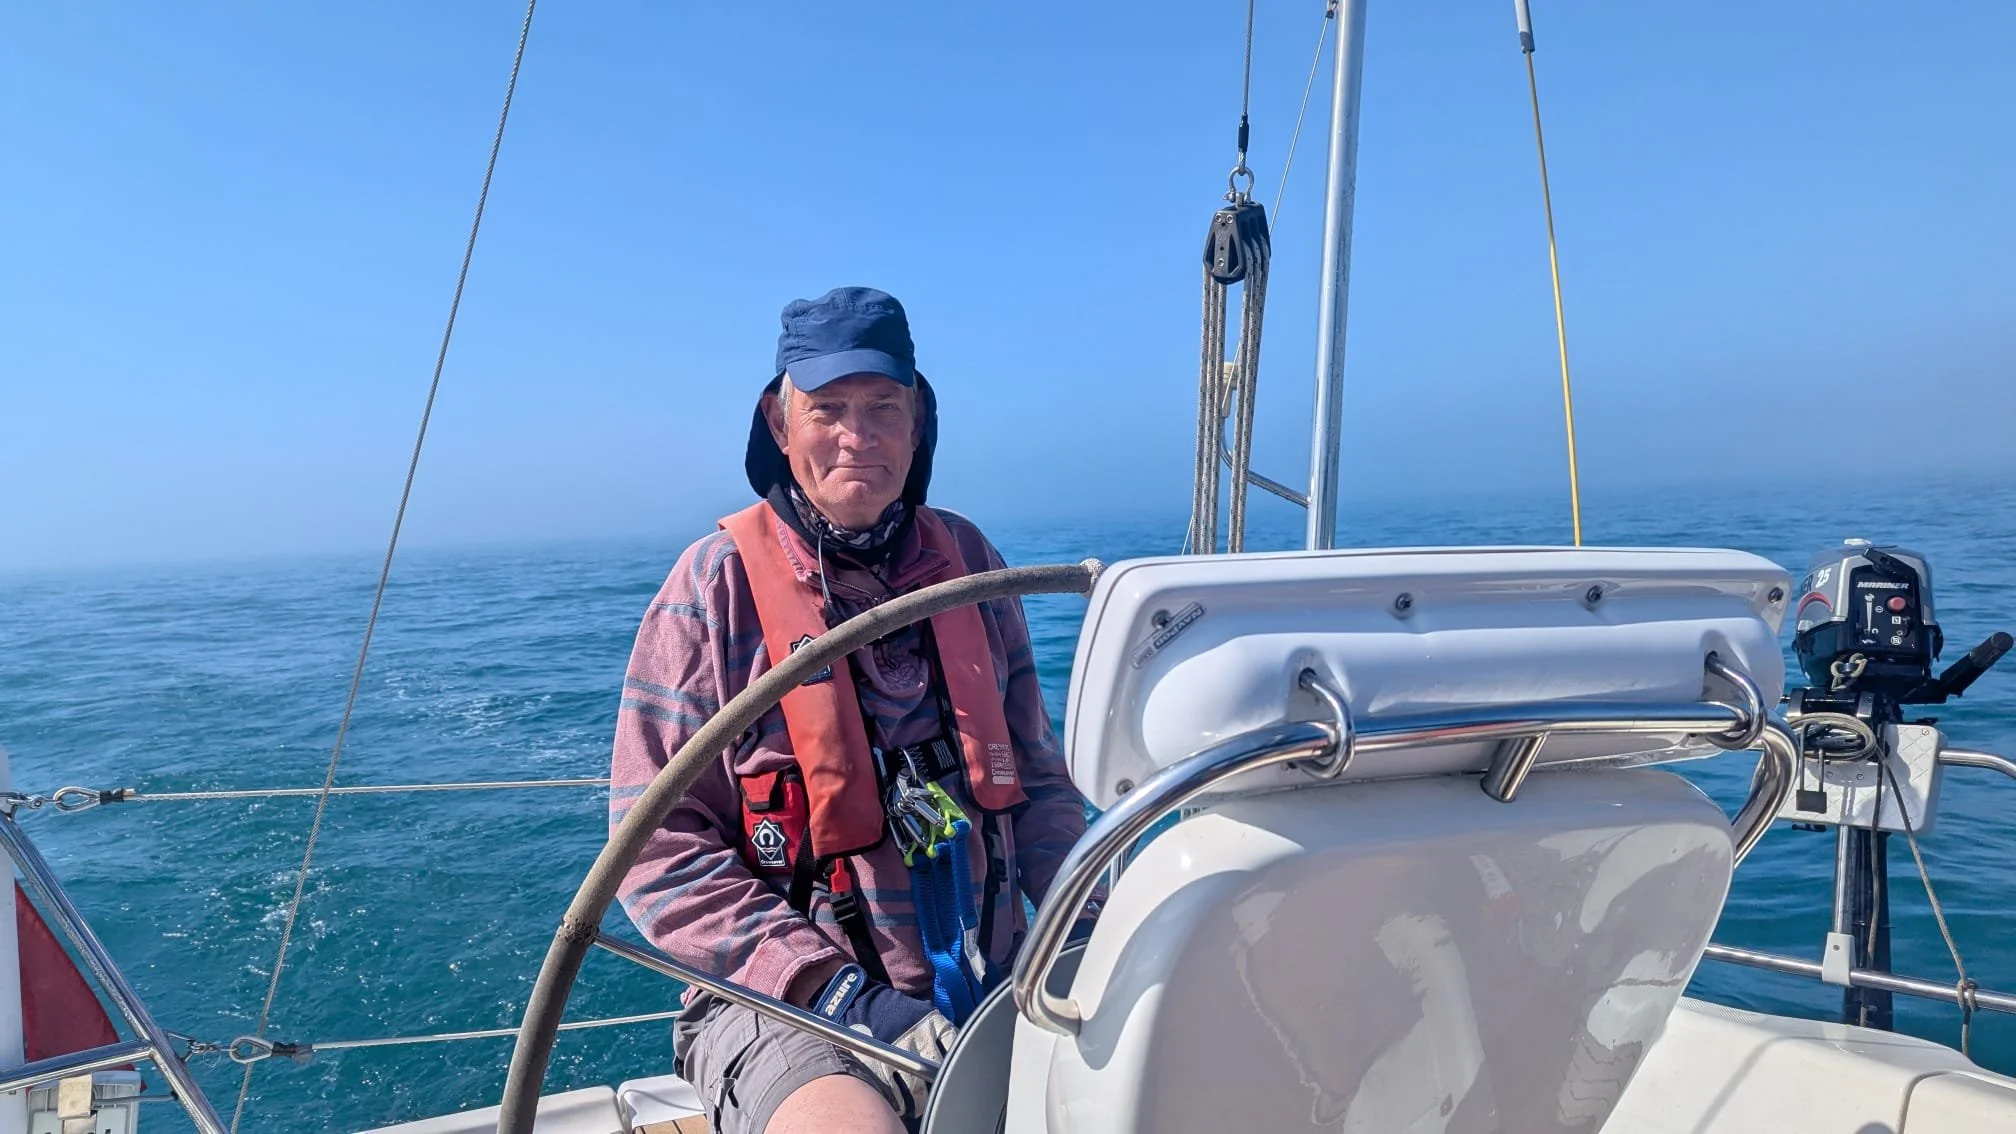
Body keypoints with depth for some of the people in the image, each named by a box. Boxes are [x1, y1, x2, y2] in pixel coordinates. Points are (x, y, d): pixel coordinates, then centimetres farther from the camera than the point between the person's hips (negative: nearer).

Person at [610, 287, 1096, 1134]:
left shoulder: (966, 559, 6)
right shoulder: (717, 583, -6)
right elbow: (660, 848, -9)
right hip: (787, 1002, -4)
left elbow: (1035, 777, 12)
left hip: (990, 987, 5)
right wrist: (840, 992, -16)